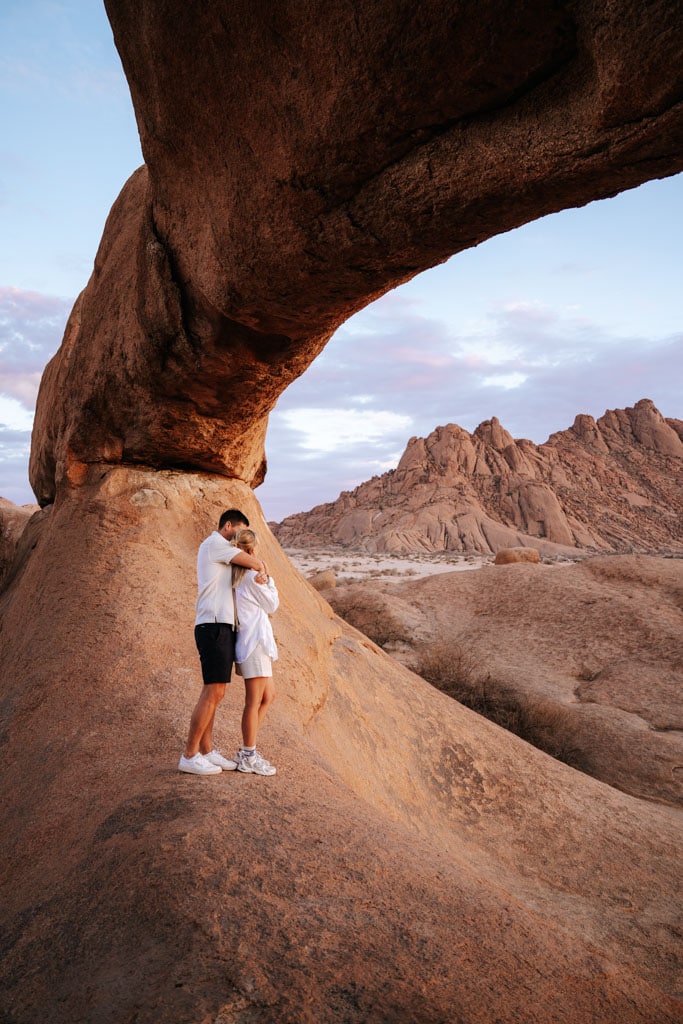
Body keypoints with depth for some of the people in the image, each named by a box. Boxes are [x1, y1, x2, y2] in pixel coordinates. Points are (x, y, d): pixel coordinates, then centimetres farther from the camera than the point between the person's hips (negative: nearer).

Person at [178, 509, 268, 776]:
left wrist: (261, 572, -3)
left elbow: (254, 566, 19)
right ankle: (189, 756, -5)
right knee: (213, 692, -10)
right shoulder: (214, 543, -6)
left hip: (221, 627, 10)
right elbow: (255, 563, -11)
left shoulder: (223, 552, 25)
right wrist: (261, 566, 10)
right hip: (214, 626, -10)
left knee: (215, 692, 10)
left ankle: (207, 751, 15)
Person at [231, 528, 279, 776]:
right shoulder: (253, 576, -14)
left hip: (249, 641, 9)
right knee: (254, 701, -2)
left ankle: (247, 751, 22)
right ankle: (248, 757, 6)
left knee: (268, 696, 17)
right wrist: (268, 579, 5)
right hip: (254, 641, -9)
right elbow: (272, 605, -3)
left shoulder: (233, 575, 11)